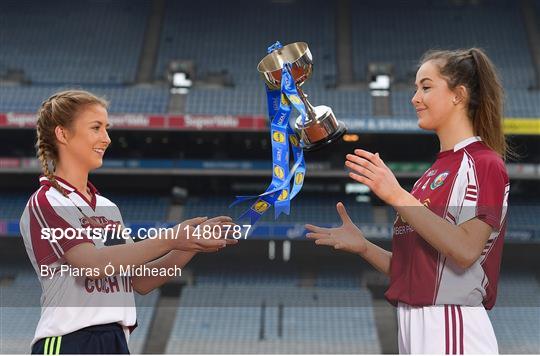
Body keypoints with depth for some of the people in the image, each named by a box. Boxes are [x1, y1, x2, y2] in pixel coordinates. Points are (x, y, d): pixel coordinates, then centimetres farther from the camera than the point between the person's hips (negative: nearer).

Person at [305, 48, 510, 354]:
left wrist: (397, 197, -22)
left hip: (453, 328, -8)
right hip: (413, 327, 8)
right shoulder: (433, 173, 17)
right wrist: (363, 246, 3)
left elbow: (465, 250, -21)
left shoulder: (484, 164, -7)